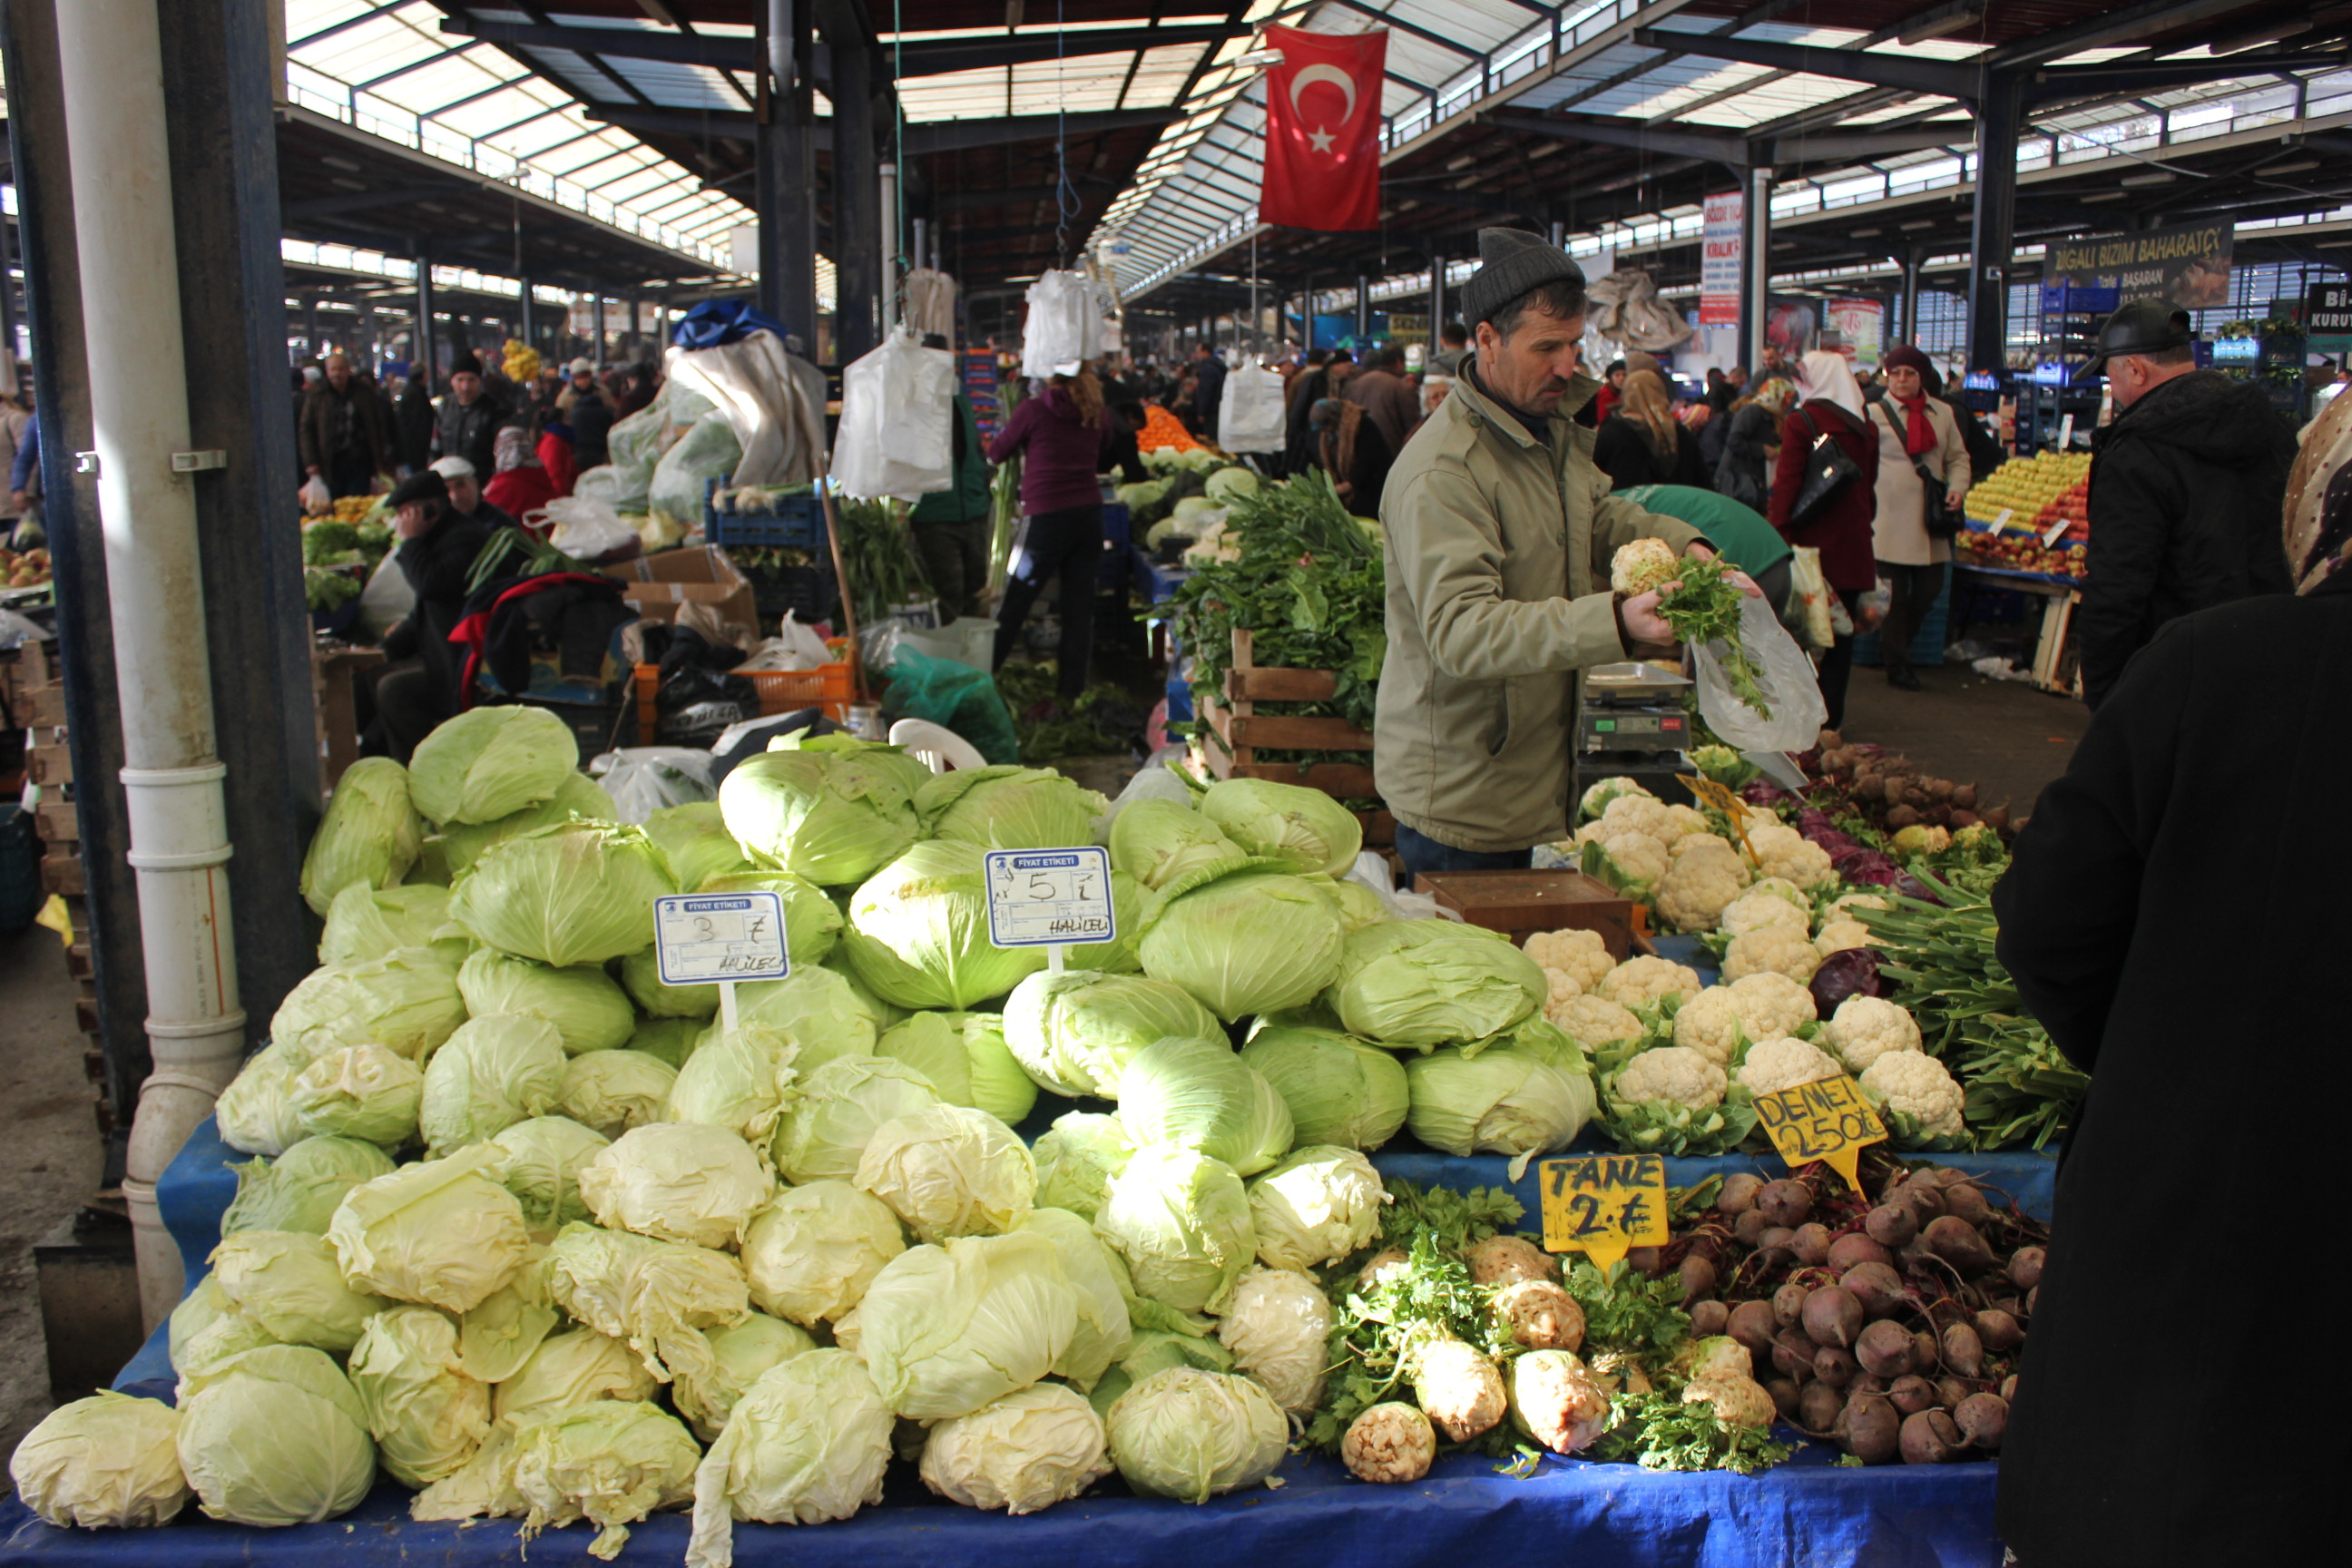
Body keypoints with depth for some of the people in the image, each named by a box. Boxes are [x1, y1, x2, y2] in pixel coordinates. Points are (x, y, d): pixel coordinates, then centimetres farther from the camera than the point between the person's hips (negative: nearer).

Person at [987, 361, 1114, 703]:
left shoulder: (1033, 409, -6)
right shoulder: (1099, 415, 6)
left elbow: (996, 454, 5)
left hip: (1046, 515, -4)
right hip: (1090, 512, 4)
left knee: (1014, 602, 5)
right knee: (1080, 605, 8)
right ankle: (1072, 690, 12)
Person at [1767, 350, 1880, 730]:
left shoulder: (1800, 423, -9)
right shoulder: (1864, 427, 8)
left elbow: (1787, 484, -13)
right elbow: (1870, 488, 14)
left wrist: (1778, 532, -11)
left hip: (1812, 541, -5)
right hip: (1853, 543, 5)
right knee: (1842, 628, 10)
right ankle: (1832, 712, 14)